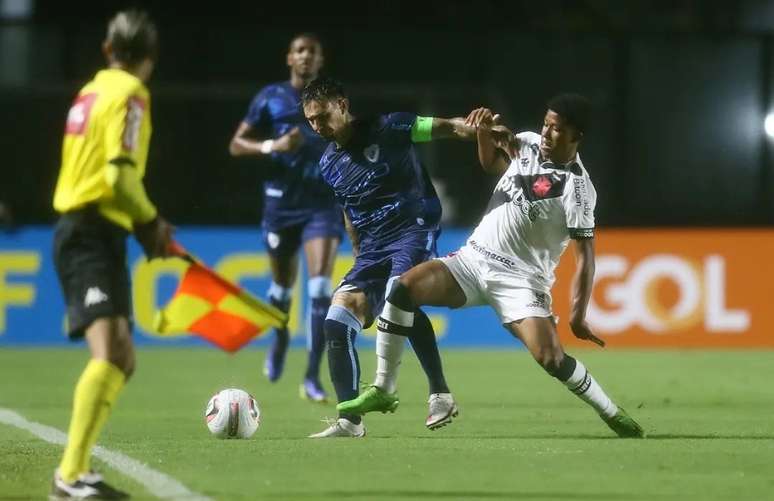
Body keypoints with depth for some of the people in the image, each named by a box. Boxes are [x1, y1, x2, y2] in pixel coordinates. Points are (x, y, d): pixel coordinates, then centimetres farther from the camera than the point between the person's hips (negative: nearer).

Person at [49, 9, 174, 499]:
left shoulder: (92, 91, 18)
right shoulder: (130, 95, -9)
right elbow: (121, 175, -20)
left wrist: (146, 222, 16)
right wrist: (151, 223, -4)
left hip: (80, 232, 10)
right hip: (95, 236, -10)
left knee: (121, 360, 15)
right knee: (110, 351, -22)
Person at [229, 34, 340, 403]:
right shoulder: (270, 98, 1)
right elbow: (236, 144, 1)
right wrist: (270, 146, -16)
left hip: (322, 203, 0)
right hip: (282, 202, 0)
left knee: (320, 286, -16)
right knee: (282, 284, 14)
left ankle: (312, 378, -15)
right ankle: (280, 340, 48)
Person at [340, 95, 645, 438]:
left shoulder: (576, 188, -15)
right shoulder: (528, 144, 4)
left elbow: (584, 253, -15)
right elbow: (490, 163, 27)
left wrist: (578, 315, -21)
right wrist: (485, 132, 6)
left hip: (520, 280, -6)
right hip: (473, 259, 6)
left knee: (552, 358, -21)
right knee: (405, 286, -15)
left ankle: (613, 415, 2)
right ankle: (383, 390, -8)